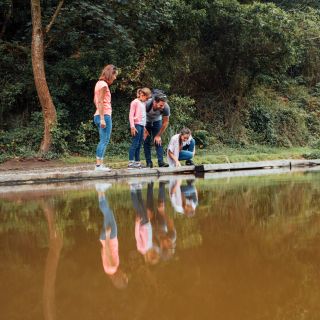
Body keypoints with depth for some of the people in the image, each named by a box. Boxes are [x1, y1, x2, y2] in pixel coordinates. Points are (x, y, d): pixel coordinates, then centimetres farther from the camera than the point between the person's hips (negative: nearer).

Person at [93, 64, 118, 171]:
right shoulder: (104, 84, -11)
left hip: (98, 115, 10)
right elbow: (100, 102, -17)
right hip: (105, 115, -10)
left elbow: (96, 101, 22)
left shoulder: (99, 83, 17)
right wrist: (102, 118, -21)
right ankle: (99, 165, -13)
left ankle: (100, 164, 11)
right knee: (104, 140, -9)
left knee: (103, 140, 12)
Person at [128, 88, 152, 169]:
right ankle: (131, 162, -12)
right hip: (137, 125, -8)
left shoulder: (143, 103, 19)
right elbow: (131, 115, -8)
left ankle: (137, 162, 12)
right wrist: (132, 126, -15)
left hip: (142, 125, 8)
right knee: (135, 143, -11)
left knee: (139, 144, 8)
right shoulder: (135, 102, -4)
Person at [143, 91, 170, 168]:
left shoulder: (166, 107, -32)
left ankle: (161, 162, -12)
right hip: (146, 122, -1)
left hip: (157, 121, 1)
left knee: (158, 141, -10)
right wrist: (145, 131, -15)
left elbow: (165, 122, -16)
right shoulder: (147, 104, -39)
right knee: (146, 141, -6)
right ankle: (149, 163, -3)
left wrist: (158, 135, -12)